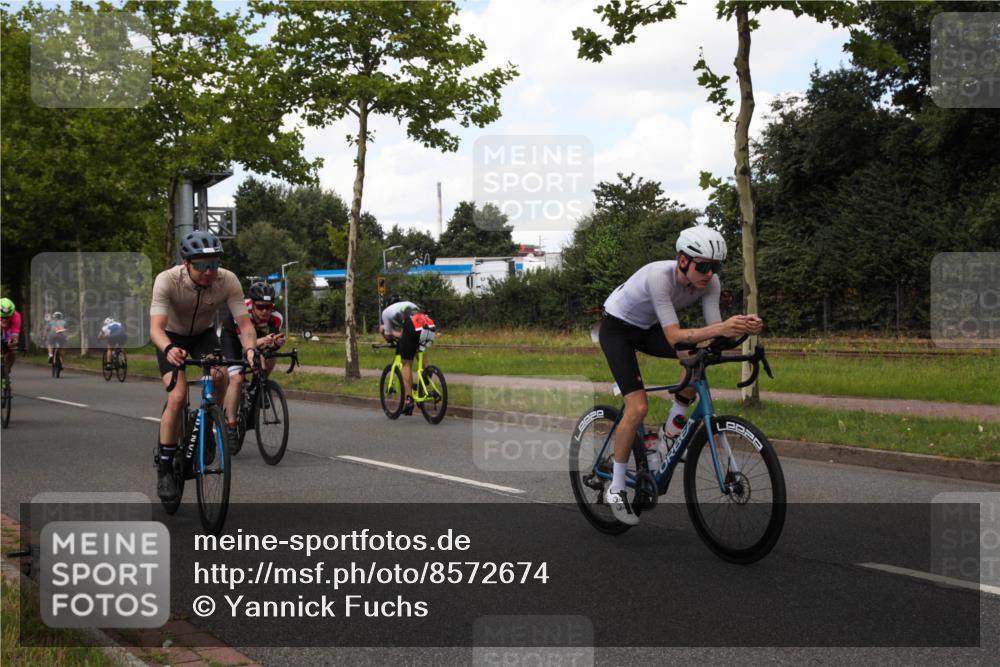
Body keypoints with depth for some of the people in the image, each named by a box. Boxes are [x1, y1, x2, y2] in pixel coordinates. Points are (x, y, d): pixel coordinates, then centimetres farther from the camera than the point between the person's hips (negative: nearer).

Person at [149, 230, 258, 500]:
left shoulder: (228, 281, -28)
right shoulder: (167, 281, -34)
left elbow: (245, 323, -29)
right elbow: (156, 327, -42)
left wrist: (250, 349, -51)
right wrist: (169, 349, -63)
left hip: (204, 334, 3)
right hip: (172, 337, -2)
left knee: (219, 376, -26)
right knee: (178, 396, -22)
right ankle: (165, 470, -9)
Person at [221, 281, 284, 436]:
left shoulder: (276, 318, -31)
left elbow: (271, 344, -24)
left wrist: (276, 343, -48)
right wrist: (261, 341, -59)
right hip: (232, 334, -4)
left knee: (271, 357, -23)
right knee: (236, 378, -18)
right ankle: (230, 425, -12)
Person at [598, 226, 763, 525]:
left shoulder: (710, 282, -19)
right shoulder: (659, 276, -37)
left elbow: (713, 329, -22)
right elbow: (674, 337, -42)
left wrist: (742, 327, -42)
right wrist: (721, 329, -55)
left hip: (648, 328, 6)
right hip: (617, 328, -6)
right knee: (638, 408, -19)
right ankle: (616, 488, -2)